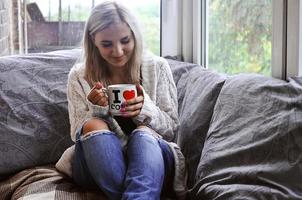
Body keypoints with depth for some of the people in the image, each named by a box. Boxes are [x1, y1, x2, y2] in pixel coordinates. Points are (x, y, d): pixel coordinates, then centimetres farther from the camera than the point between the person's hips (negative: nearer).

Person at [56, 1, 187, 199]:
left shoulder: (157, 67, 3)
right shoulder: (79, 76, 4)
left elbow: (171, 129, 4)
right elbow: (78, 134, 4)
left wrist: (145, 109, -18)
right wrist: (95, 109, -17)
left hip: (150, 156, 0)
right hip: (96, 164, 1)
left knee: (144, 132, -33)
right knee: (94, 126, -30)